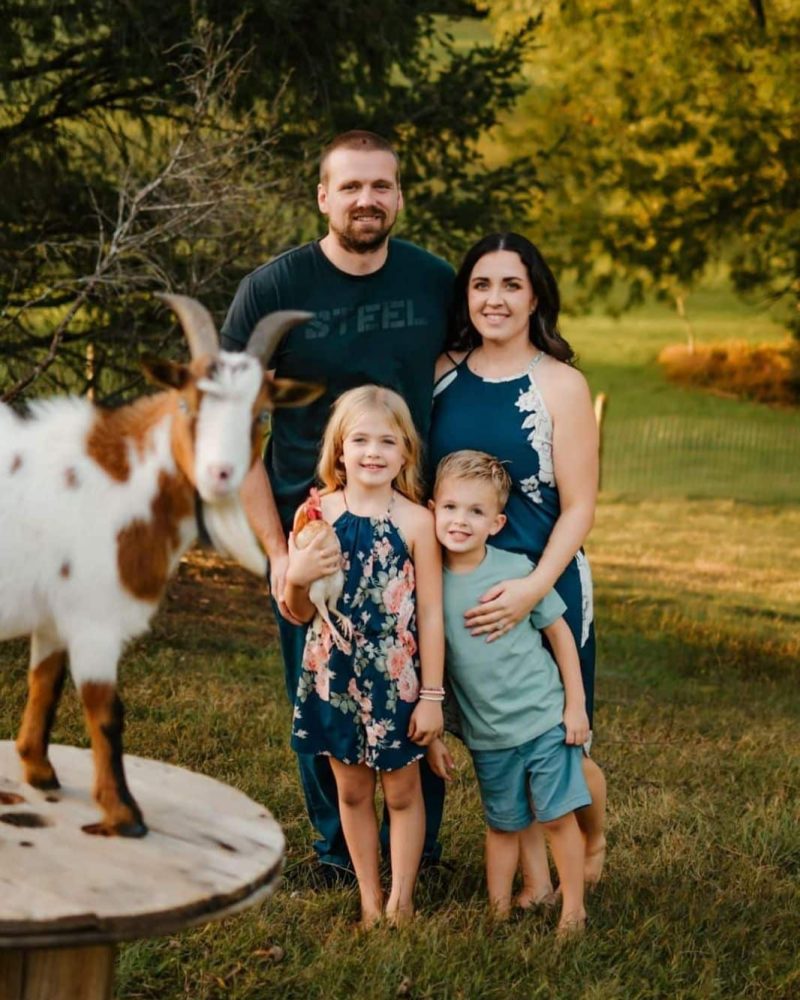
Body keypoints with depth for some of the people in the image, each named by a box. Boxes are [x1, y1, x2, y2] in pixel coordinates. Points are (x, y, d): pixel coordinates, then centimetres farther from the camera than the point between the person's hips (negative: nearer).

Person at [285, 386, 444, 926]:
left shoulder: (415, 521, -10)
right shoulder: (318, 514, -4)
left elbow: (431, 615, -6)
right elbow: (300, 613, 2)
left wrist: (432, 695, -6)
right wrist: (297, 580, -20)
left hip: (396, 679, -2)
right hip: (334, 675, 2)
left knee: (402, 791, 9)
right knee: (352, 791, 14)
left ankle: (401, 902, 23)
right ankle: (369, 901, 27)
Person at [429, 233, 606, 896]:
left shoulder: (562, 385, -10)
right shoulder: (444, 374, 2)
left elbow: (578, 507, -11)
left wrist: (532, 589, -22)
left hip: (543, 588, -3)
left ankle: (594, 842, 37)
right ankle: (535, 881, 26)